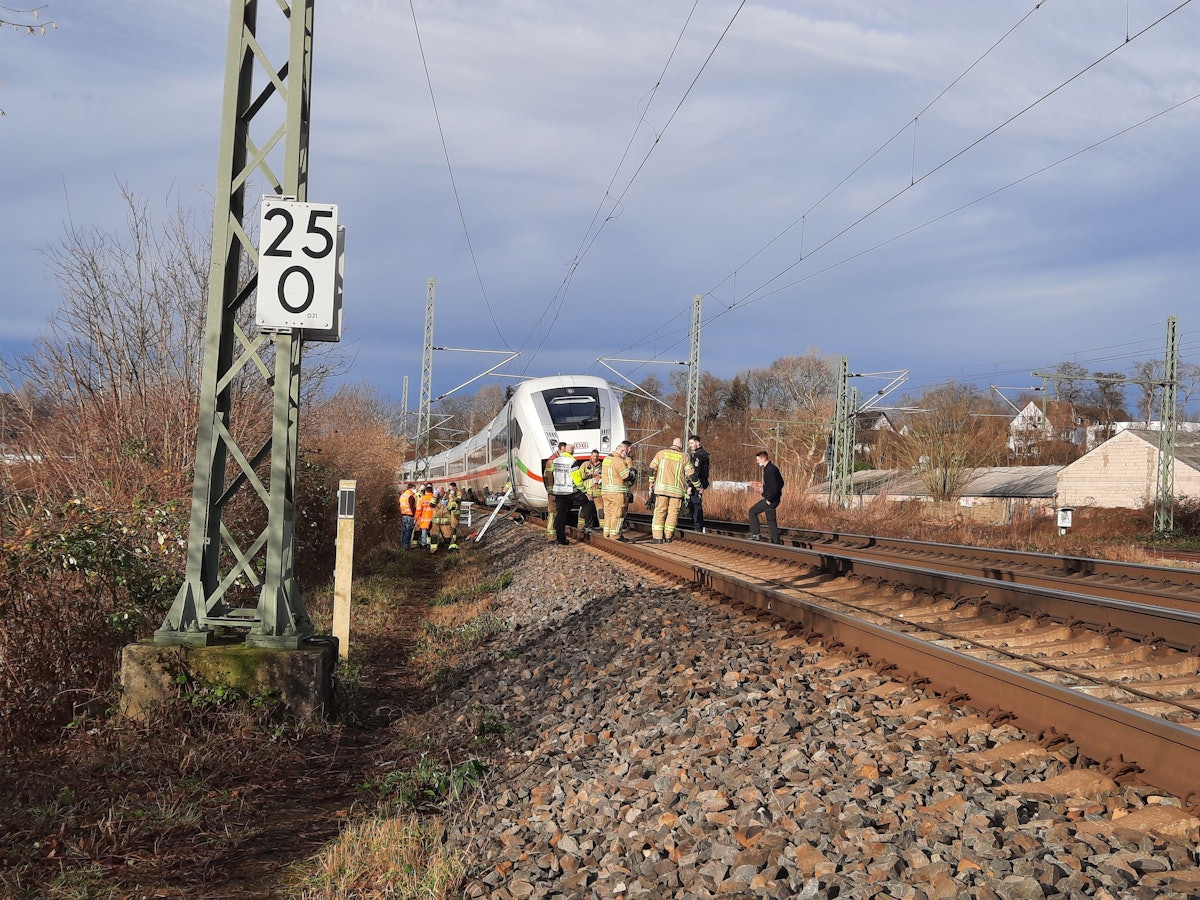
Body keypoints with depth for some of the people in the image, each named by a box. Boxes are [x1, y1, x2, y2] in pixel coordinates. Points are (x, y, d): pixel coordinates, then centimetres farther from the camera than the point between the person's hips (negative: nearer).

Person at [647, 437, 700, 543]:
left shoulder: (661, 453, 7)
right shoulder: (684, 457, 4)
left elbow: (652, 469, 2)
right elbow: (691, 475, 5)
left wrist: (651, 483, 12)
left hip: (661, 488, 1)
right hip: (677, 490, -1)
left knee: (659, 512, 2)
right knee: (672, 513, 7)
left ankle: (657, 536, -4)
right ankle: (668, 537, 8)